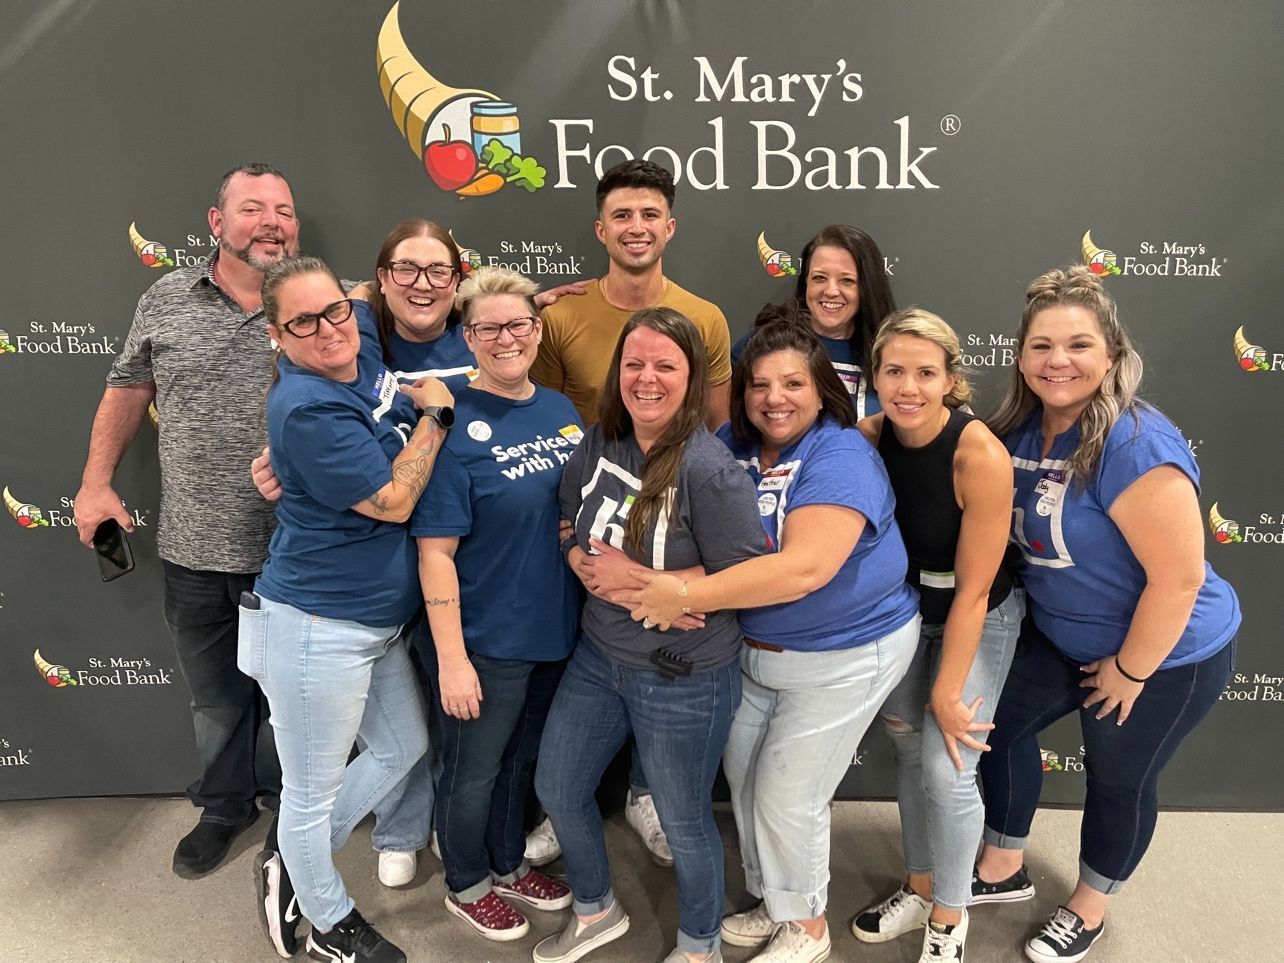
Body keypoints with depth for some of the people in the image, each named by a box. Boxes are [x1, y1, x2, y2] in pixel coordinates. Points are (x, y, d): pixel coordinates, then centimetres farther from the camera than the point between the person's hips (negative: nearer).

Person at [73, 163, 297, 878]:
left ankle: (286, 801, 39)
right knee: (215, 694, 18)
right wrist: (96, 482, 9)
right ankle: (227, 805, 40)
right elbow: (128, 390, 12)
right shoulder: (168, 300, 3)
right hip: (195, 550, 2)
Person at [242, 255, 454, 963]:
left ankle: (290, 861, 42)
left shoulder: (362, 341, 0)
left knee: (403, 749, 25)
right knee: (313, 793, 13)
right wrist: (434, 413, -10)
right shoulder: (307, 409, -24)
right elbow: (392, 501, -20)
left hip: (379, 623, 9)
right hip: (318, 632, -9)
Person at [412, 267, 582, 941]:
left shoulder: (560, 410, 1)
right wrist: (451, 660, -19)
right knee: (474, 771, 16)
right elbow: (435, 553, -19)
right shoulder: (454, 426, -17)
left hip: (556, 630, 6)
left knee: (521, 759, 25)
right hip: (488, 641, -6)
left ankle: (508, 866, 48)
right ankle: (466, 886, 41)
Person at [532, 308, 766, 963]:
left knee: (684, 821, 14)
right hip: (599, 654, 7)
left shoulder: (708, 470, -23)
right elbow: (569, 530, 8)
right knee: (556, 788, 20)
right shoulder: (599, 444, -3)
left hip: (683, 676, -6)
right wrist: (584, 562, -15)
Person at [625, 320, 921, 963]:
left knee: (787, 798, 4)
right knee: (744, 778, 18)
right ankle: (773, 902, 43)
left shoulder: (841, 459, -23)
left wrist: (687, 595, -35)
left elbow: (805, 568, -35)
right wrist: (662, 585, -22)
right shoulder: (731, 445, -3)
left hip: (844, 655, -7)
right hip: (753, 646, 7)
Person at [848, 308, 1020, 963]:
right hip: (905, 614, 5)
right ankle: (920, 889, 38)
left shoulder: (981, 456, -29)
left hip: (977, 622, -4)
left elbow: (972, 591, -23)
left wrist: (946, 694, -16)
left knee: (946, 772, -6)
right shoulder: (870, 436, -15)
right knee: (910, 751, 14)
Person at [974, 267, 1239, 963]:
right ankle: (1004, 869, 41)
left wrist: (1130, 670, -18)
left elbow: (1180, 578, -29)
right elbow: (1018, 530, 8)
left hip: (1164, 654, -7)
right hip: (1060, 636, 7)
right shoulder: (1020, 428, -7)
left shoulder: (1135, 445, -31)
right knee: (999, 725, 15)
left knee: (1119, 779, 13)